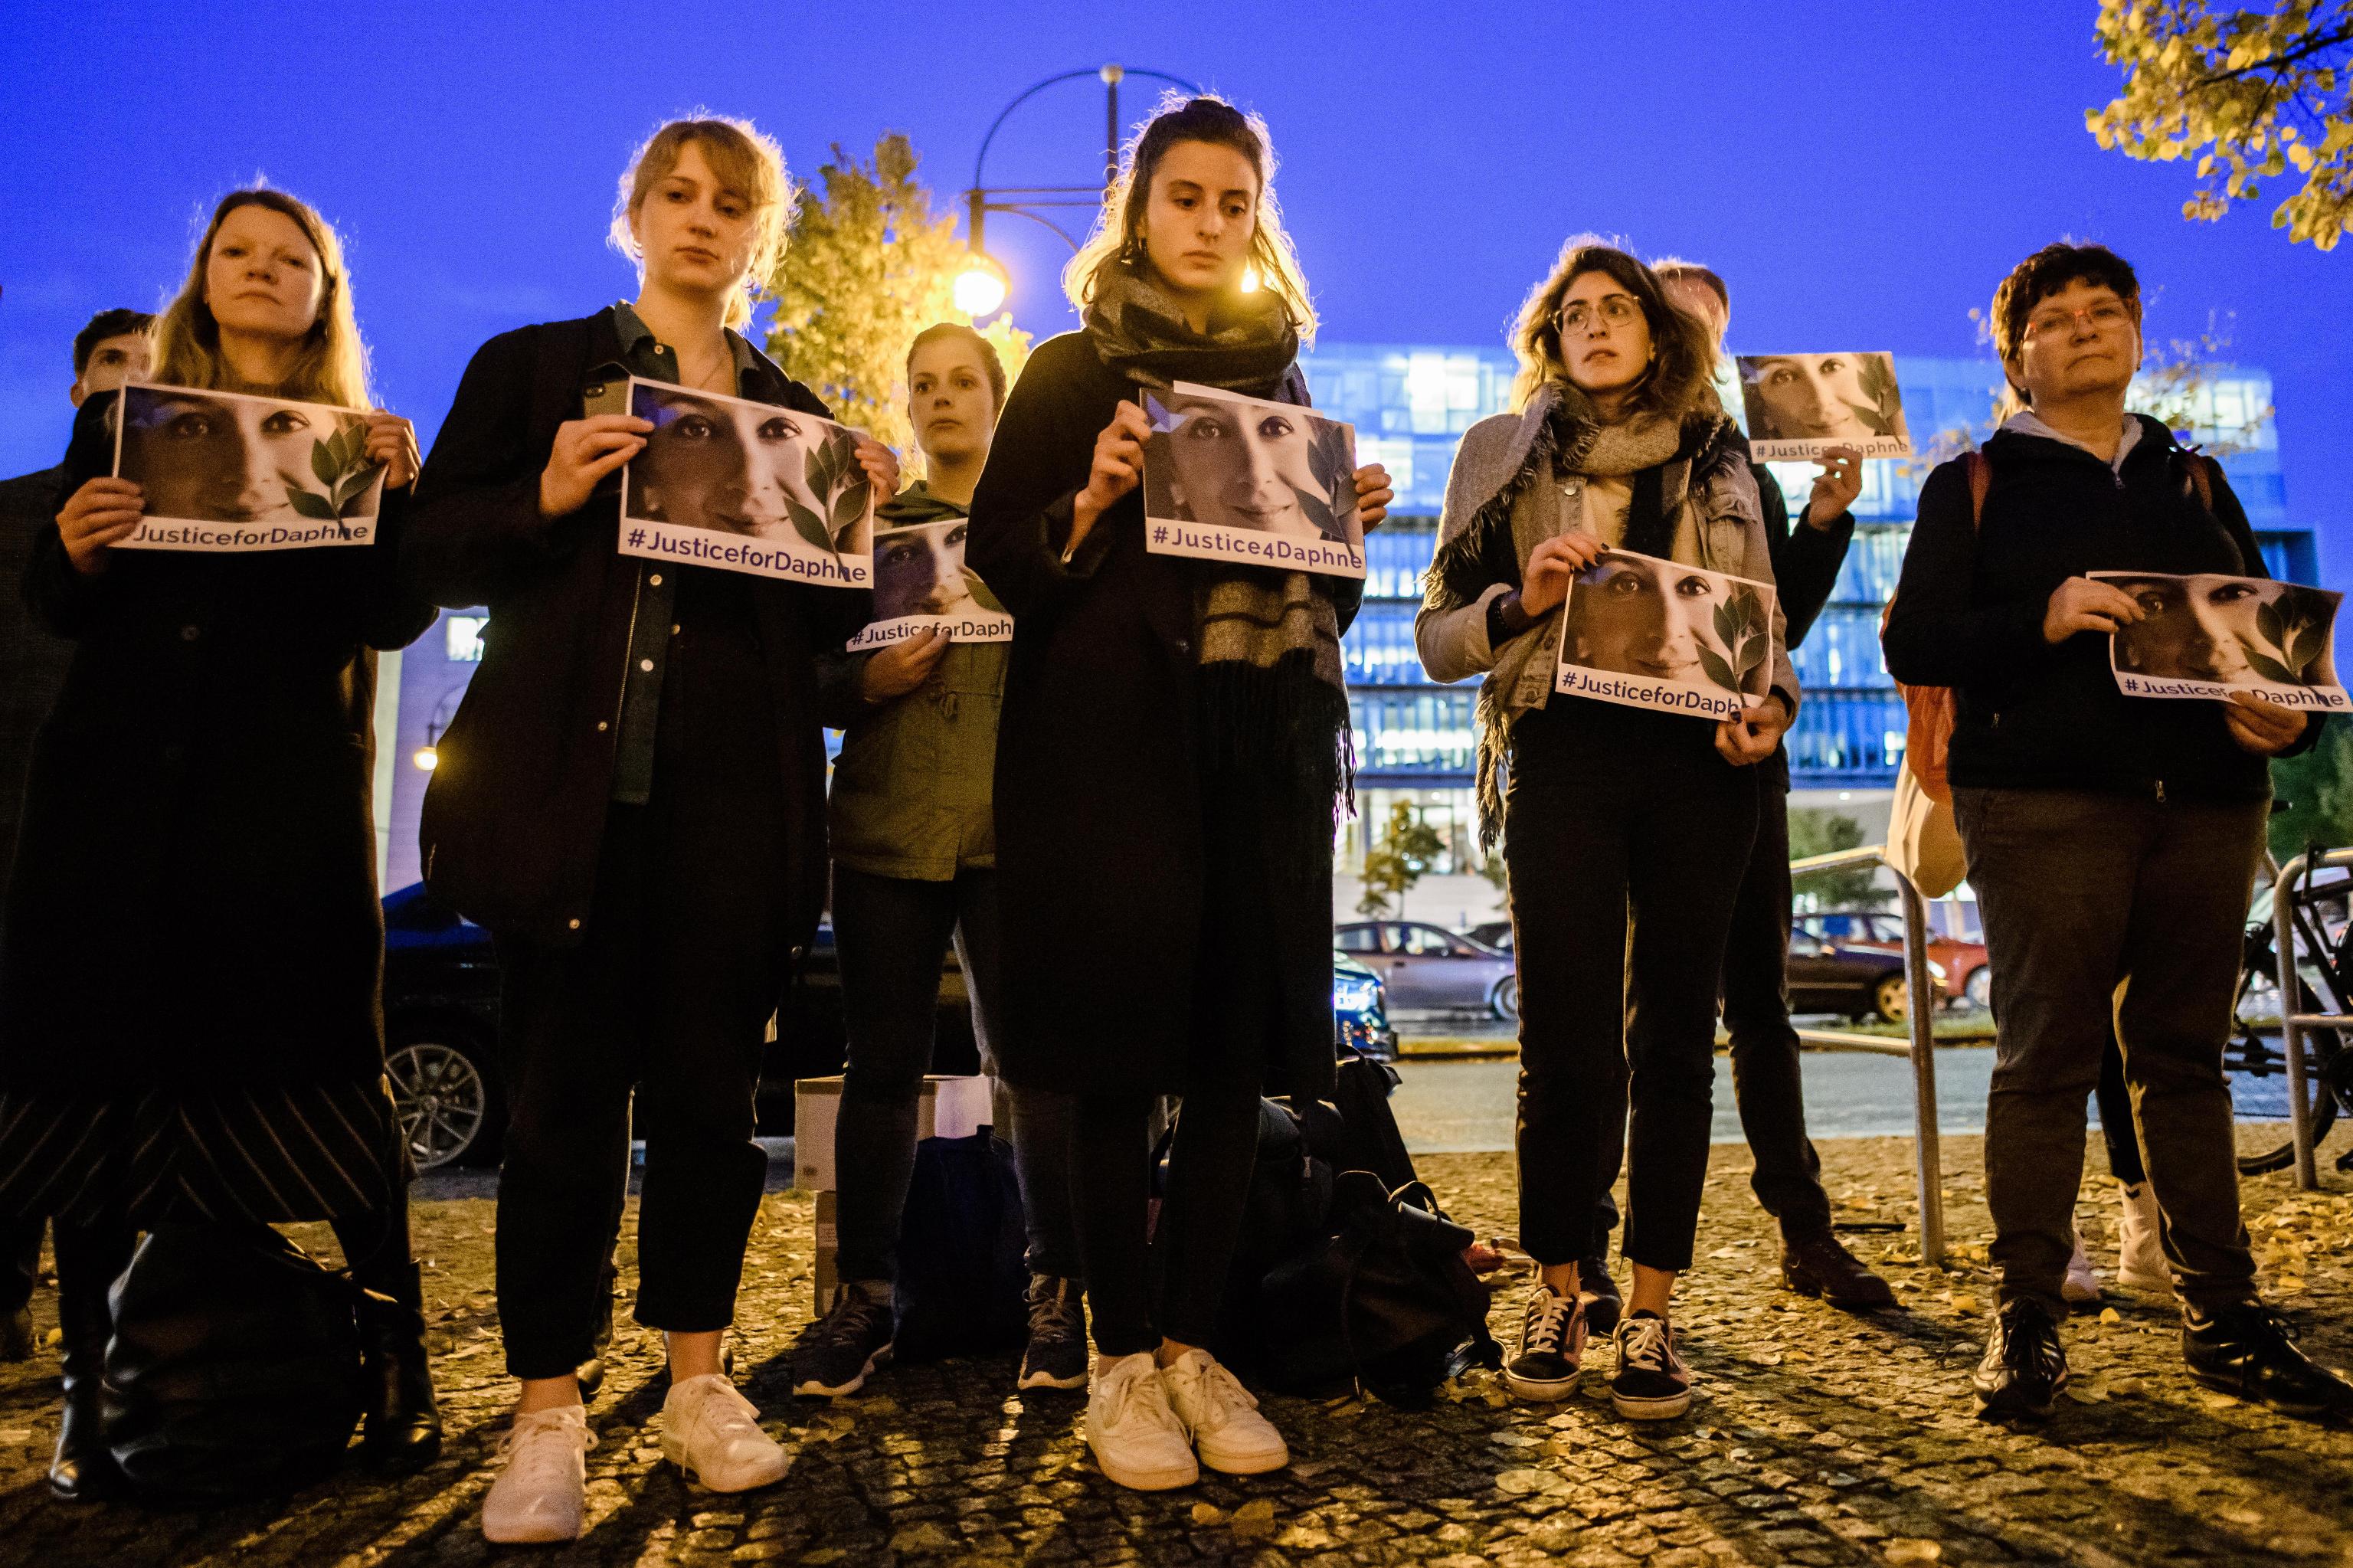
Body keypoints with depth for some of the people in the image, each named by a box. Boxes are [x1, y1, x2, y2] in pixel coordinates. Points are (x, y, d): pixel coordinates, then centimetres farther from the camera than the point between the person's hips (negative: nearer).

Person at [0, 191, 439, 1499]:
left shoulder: (363, 441, 14)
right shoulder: (119, 419, 17)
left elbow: (392, 619, 2)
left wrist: (397, 496, -13)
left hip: (291, 789, -2)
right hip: (120, 777, 2)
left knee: (326, 1069, -7)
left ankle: (400, 1358, 1)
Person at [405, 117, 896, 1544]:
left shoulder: (801, 417, 18)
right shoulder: (533, 367, 13)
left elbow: (824, 623, 15)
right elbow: (437, 552, 5)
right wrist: (548, 494, -11)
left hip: (737, 796, 2)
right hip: (574, 779, -1)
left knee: (711, 1090, 5)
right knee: (566, 1094, 0)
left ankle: (700, 1380, 20)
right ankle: (550, 1413, 12)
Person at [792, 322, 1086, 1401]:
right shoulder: (869, 523, 19)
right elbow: (813, 666, 14)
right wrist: (869, 680, -6)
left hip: (1016, 824, -1)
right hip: (887, 818, 2)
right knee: (883, 1063, 3)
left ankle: (1057, 1293, 7)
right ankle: (864, 1294, 13)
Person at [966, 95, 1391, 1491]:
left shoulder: (1285, 377, 20)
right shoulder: (1073, 370, 9)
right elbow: (999, 552, 2)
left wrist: (1348, 525, 1)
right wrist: (1092, 500, -15)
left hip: (1266, 743, 4)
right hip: (1115, 736, -3)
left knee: (1236, 1047, 2)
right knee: (1124, 1045, -4)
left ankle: (1193, 1342, 14)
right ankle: (1123, 1354, 9)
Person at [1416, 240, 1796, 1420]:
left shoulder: (1717, 463, 18)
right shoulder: (1502, 450, 12)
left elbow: (1766, 625, 18)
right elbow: (1438, 639, 6)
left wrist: (1771, 706, -2)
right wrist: (1524, 598, -13)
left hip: (1697, 760, 2)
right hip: (1563, 752, -2)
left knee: (1673, 1035, 3)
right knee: (1565, 1039, -4)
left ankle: (1650, 1311, 14)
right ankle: (1556, 1292, 15)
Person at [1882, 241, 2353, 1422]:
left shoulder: (2196, 482, 21)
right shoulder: (1976, 483, 10)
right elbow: (1913, 642, -1)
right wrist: (2041, 620, -18)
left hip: (2206, 801, 4)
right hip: (2044, 800, -4)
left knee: (2185, 1055, 7)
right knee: (2046, 1058, -4)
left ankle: (2223, 1315, 16)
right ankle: (2025, 1319, 3)